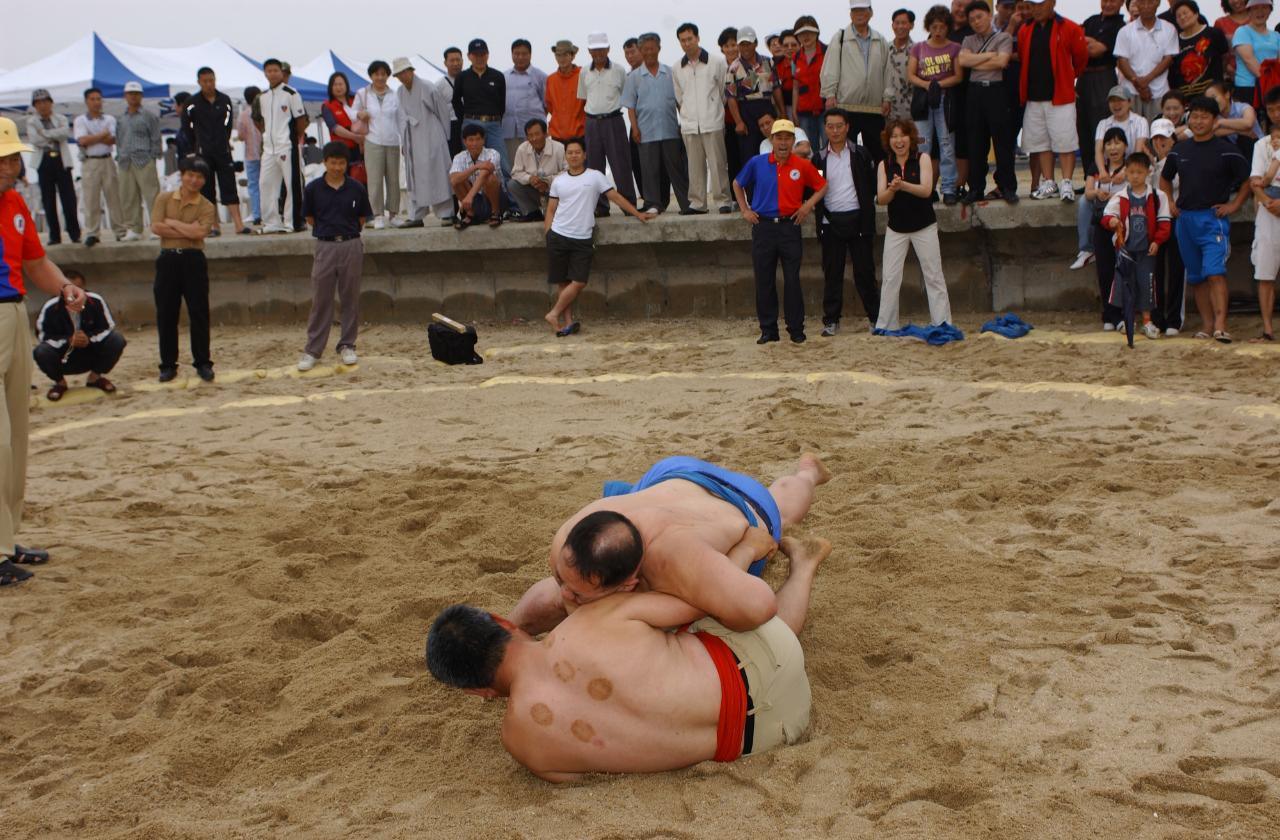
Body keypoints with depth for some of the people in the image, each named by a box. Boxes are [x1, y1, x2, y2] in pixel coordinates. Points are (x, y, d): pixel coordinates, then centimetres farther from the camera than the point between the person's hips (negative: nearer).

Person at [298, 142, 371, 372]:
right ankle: (312, 350, 7)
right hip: (325, 247, -1)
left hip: (351, 246, 1)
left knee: (350, 298, 7)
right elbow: (310, 218, 10)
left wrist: (347, 232, 6)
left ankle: (347, 346, 18)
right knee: (320, 300, 1)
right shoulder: (313, 189, -1)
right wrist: (329, 230, 8)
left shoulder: (356, 188, 0)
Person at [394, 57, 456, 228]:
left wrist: (445, 137, 0)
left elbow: (443, 111, -3)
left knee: (437, 175, -6)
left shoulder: (428, 88, -8)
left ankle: (446, 214, -3)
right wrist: (403, 143, 10)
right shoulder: (400, 92, 9)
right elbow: (402, 117, 14)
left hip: (432, 139, -6)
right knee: (414, 178, 7)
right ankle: (415, 216, 12)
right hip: (412, 141, 6)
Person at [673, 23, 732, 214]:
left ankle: (722, 200, 2)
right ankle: (698, 202, 10)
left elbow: (725, 92, 6)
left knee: (718, 164, -4)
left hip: (713, 123, -3)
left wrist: (718, 113, 9)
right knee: (695, 166, 5)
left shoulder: (717, 62, 0)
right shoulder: (677, 69, 9)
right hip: (689, 125, 3)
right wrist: (686, 117, 13)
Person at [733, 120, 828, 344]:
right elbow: (737, 184, 17)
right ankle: (768, 330, 13)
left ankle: (796, 330, 9)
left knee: (792, 281, 0)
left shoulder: (803, 166, 0)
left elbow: (822, 186, 13)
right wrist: (745, 210, 9)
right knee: (764, 282, 4)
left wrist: (809, 204, -1)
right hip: (763, 227, 1)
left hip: (790, 227, -1)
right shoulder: (757, 163, 2)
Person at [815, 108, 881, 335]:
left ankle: (875, 317, 10)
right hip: (831, 221, 2)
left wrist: (867, 210, -4)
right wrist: (818, 213, -7)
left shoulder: (861, 155, 4)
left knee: (864, 271, 2)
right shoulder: (820, 158, 8)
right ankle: (831, 320, 9)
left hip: (857, 219, -1)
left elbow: (872, 185, 4)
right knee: (832, 273, 4)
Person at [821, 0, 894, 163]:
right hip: (846, 105, -3)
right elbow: (830, 69, -1)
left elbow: (888, 70, 12)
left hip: (875, 108, 3)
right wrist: (830, 95, -9)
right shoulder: (840, 38, 4)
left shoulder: (881, 41, 13)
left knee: (877, 152, 8)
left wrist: (887, 97, 4)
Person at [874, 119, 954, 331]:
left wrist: (903, 185, -33)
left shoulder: (922, 159, -4)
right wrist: (892, 189, -27)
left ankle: (943, 325, 6)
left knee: (934, 277, 1)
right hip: (896, 229, 2)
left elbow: (926, 190, -17)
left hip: (924, 227, -2)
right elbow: (881, 199, -6)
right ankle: (884, 327, 6)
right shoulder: (884, 165, 2)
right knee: (890, 279, 0)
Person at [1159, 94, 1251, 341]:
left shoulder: (1227, 150, -4)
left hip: (1214, 218, -5)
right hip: (1185, 219, 5)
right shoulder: (1179, 150, 9)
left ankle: (1220, 325, -24)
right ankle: (1207, 325, 16)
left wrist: (1234, 204, -3)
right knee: (1196, 277, 9)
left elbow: (1248, 180, 4)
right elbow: (1165, 178, 25)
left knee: (1215, 272, -18)